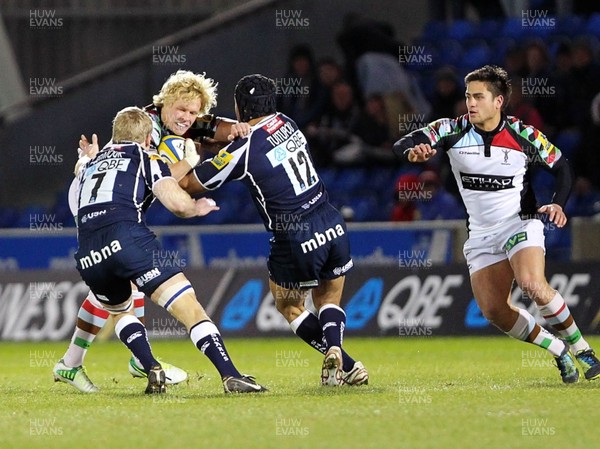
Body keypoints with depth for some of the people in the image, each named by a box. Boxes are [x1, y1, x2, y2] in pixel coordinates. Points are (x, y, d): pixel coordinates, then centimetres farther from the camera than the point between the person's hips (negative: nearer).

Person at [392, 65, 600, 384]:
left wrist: (558, 203, -13)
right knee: (493, 310, -4)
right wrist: (413, 151, -37)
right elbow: (402, 145, -13)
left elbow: (561, 166, 4)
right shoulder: (453, 130, -7)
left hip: (520, 223, -4)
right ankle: (559, 352, 14)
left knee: (532, 285, -30)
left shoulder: (524, 136, -10)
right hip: (481, 234, 4)